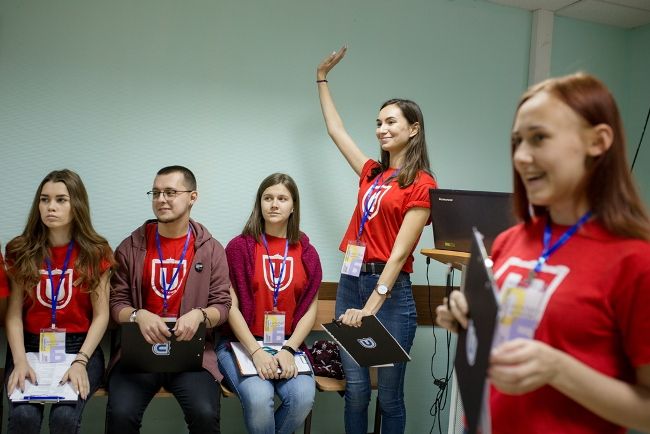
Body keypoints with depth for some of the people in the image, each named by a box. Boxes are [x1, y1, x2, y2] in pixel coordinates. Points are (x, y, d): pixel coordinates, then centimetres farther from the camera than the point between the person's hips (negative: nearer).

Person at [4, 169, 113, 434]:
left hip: (79, 347, -1)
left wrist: (80, 362, -16)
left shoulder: (95, 252, 0)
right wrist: (20, 360, -15)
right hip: (30, 347, 1)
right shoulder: (21, 251, 4)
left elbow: (101, 315, -3)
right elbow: (14, 314, 0)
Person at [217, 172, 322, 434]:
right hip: (241, 343, -2)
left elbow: (310, 310, 5)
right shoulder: (239, 247, -2)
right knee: (259, 397, -31)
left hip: (289, 344, 3)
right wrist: (256, 352, -17)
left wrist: (288, 349, -11)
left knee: (303, 396, -25)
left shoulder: (306, 253, 7)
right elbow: (231, 306, -6)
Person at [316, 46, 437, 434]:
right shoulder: (372, 173, 12)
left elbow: (399, 254, -13)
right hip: (351, 281, 6)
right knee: (356, 389, 7)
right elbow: (336, 130, 24)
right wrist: (322, 79, 31)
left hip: (390, 289, -5)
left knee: (389, 395, 6)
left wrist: (370, 308, -17)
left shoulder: (422, 184, -6)